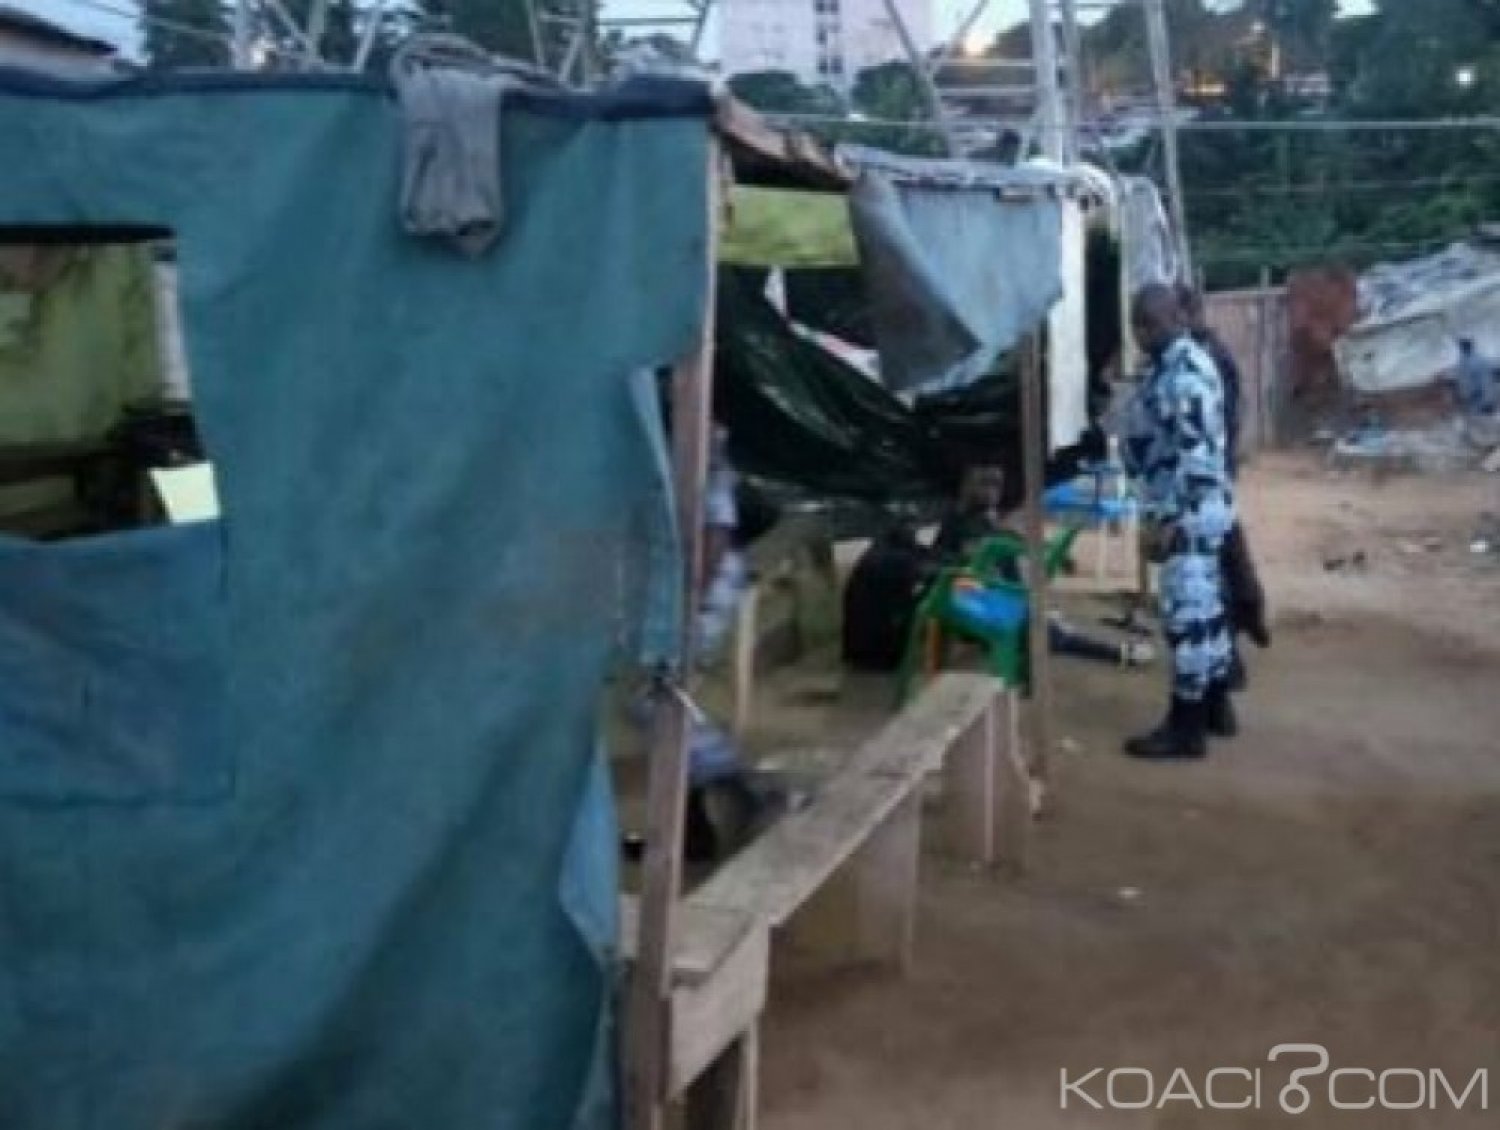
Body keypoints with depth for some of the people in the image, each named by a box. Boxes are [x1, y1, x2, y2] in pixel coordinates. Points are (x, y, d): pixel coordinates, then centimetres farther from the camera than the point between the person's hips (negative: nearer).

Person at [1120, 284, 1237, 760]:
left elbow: (1197, 454, -24)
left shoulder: (1186, 371, -19)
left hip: (1190, 512, -10)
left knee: (1186, 613, -5)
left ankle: (1186, 726, 0)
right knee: (1207, 606, 17)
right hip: (1201, 509, 10)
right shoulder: (1175, 365, 13)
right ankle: (1216, 705, 27)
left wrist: (1171, 520, -24)